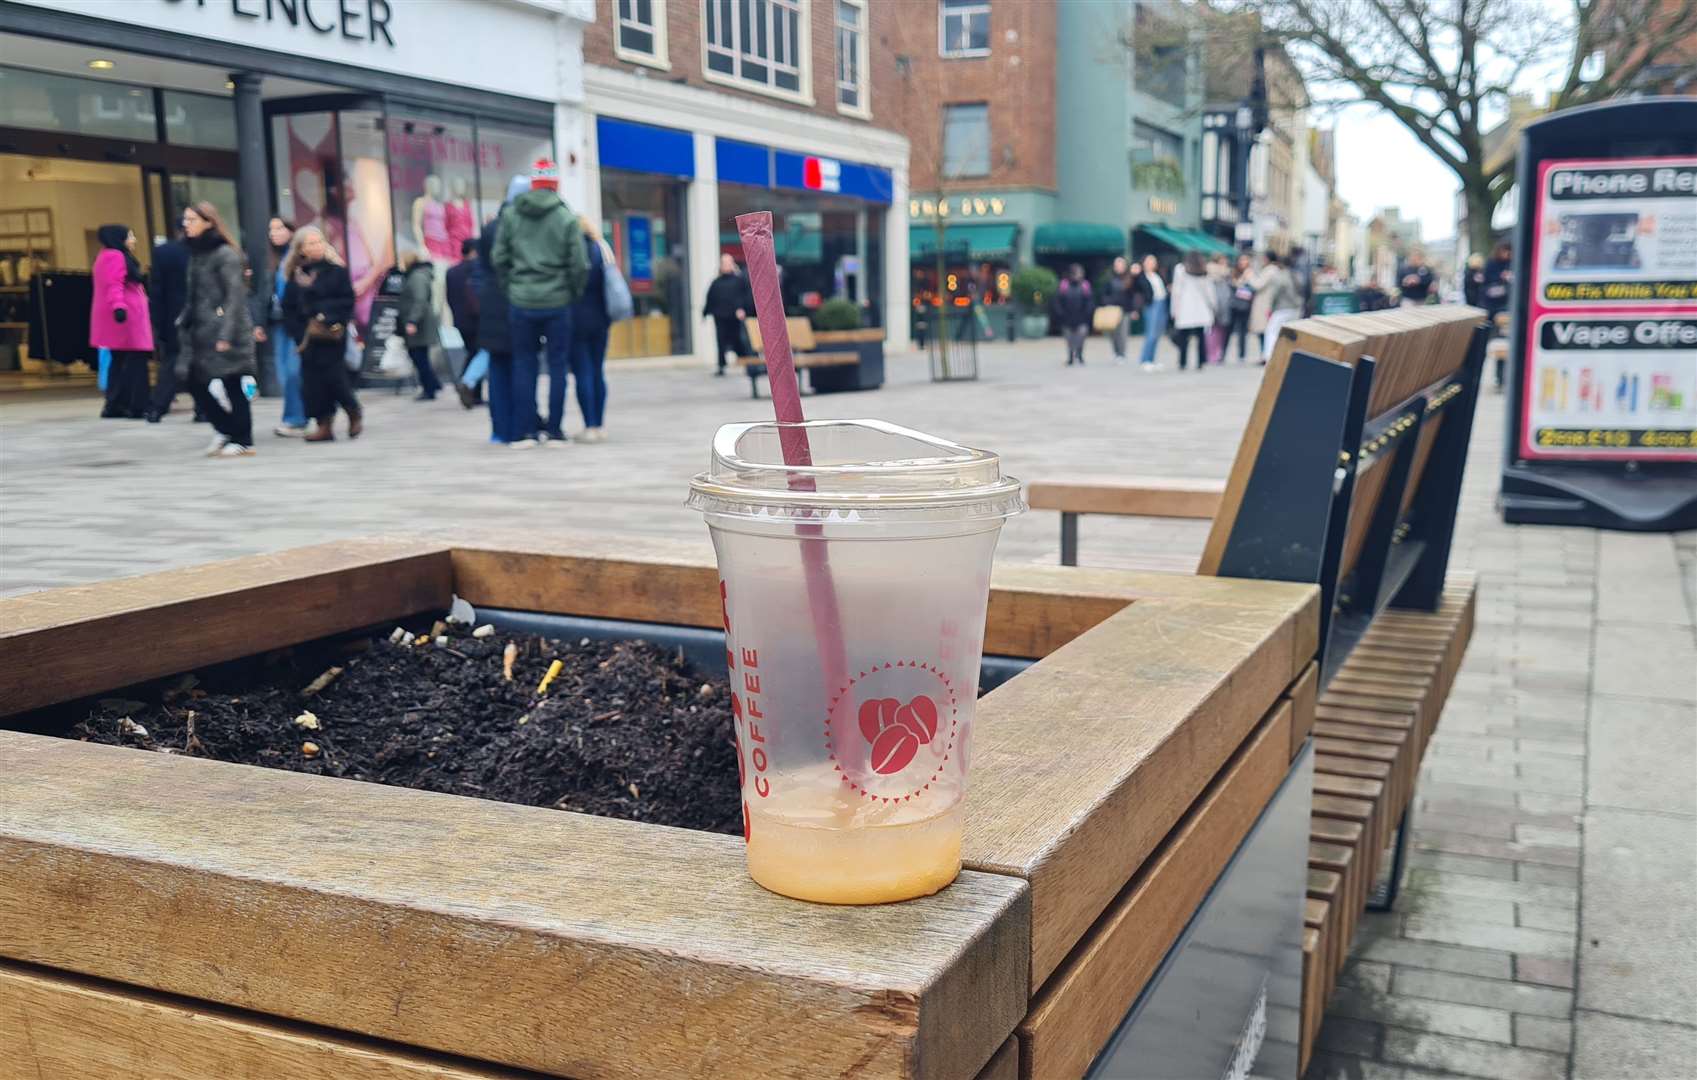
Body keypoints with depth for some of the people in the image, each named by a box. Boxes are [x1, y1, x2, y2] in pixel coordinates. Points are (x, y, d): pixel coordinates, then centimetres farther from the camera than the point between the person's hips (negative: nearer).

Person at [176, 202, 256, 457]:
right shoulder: (196, 254, 14)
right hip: (201, 331, 8)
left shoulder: (225, 254, -9)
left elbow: (235, 296, -15)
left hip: (223, 332, -8)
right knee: (194, 381, 5)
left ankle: (243, 442, 5)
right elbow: (193, 296, 20)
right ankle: (224, 429, 19)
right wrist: (184, 322, 13)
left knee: (231, 386, -3)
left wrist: (226, 334, -21)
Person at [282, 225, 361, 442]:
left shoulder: (336, 270, 1)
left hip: (331, 334, -4)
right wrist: (298, 332, -1)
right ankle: (324, 424, 4)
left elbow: (347, 301, -3)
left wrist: (328, 318, -13)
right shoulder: (295, 275, 10)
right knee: (312, 378, 0)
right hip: (306, 335, 4)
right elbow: (288, 307, 10)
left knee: (333, 374, -9)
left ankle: (354, 413, 13)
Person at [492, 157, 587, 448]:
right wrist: (574, 293, 8)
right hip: (558, 302, -2)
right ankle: (555, 432, 6)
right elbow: (578, 264, -7)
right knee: (557, 365, 6)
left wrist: (511, 286, 13)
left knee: (524, 364, 9)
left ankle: (524, 432, 8)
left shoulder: (511, 215, 2)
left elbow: (499, 258, 1)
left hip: (521, 302, 2)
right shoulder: (567, 218, -6)